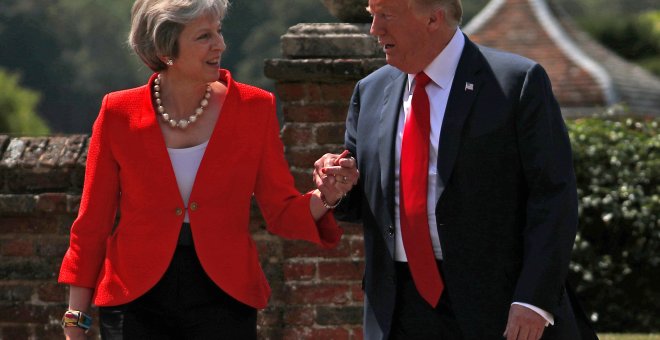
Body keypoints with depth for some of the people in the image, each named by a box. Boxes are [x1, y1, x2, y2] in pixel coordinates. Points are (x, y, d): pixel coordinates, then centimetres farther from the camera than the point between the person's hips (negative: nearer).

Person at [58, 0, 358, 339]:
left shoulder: (254, 108, -1)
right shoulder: (119, 114, -3)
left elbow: (282, 212, 3)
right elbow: (92, 225, 3)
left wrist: (324, 197, -19)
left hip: (222, 296, 1)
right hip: (137, 301, 0)